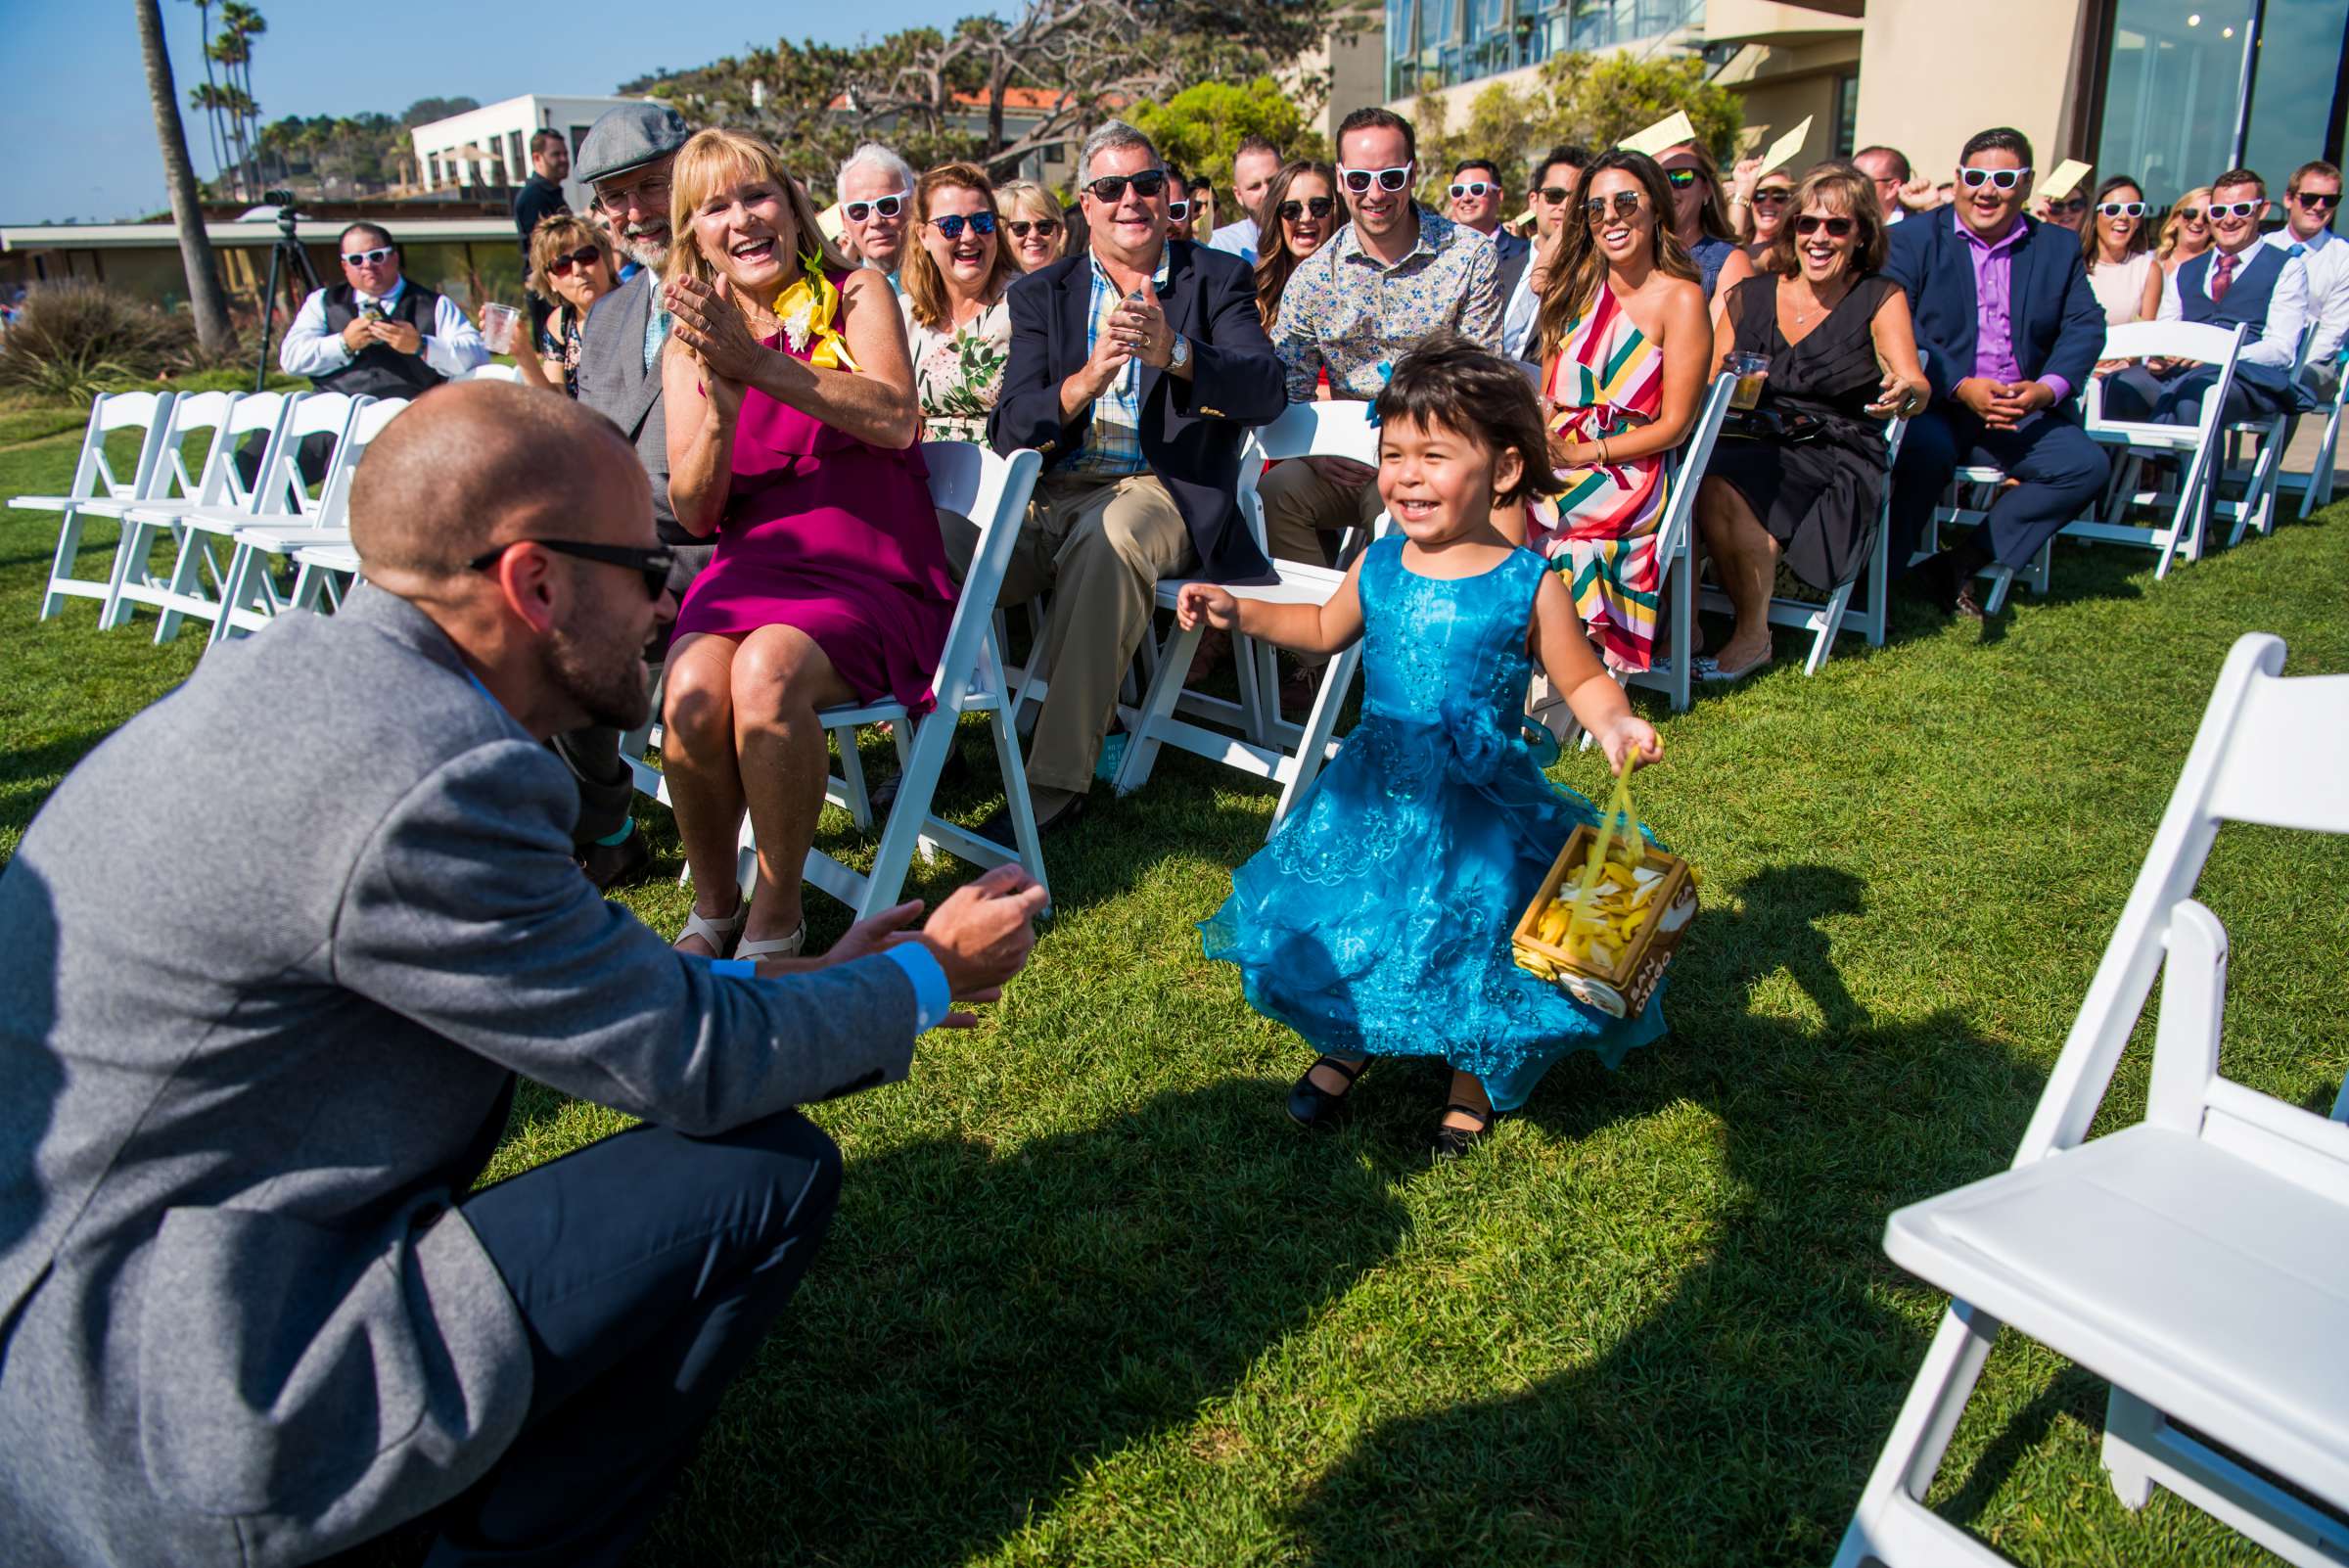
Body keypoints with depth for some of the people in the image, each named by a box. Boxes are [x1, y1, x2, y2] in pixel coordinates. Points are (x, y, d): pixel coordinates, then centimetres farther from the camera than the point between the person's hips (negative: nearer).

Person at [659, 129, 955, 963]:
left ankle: (776, 920, -15)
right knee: (692, 695, -29)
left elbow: (895, 420, -13)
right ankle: (713, 909, -4)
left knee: (767, 672, -34)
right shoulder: (687, 348, 13)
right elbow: (693, 511, 2)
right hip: (749, 566, 3)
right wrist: (720, 400, -15)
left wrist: (759, 363, -22)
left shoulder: (856, 296, 6)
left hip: (869, 570, -2)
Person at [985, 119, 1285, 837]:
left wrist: (1173, 353, -25)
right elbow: (1012, 430, 2)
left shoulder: (1218, 279, 11)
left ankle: (1057, 779, -33)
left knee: (1105, 541, -38)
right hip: (1049, 495, 3)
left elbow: (1265, 390, -7)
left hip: (1155, 489, -3)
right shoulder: (1040, 294, 16)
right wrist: (1085, 382, -18)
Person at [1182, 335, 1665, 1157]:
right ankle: (1344, 1045, 44)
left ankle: (1474, 1077, 39)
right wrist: (1238, 611, 10)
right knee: (1332, 934, 11)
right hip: (1374, 796, 4)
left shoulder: (1530, 587, -14)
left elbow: (1584, 681, -4)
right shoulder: (1377, 566, -2)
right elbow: (1326, 629, 17)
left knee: (1475, 940, 6)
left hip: (1481, 809, -3)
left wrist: (1617, 724, -25)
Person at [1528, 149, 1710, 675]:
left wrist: (1581, 454, -15)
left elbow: (1673, 424, -5)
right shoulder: (1578, 292, 18)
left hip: (1629, 477, -5)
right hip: (1558, 463, 5)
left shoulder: (1681, 299, 0)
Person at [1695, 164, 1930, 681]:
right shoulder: (1751, 294, 11)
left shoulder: (1881, 298, 3)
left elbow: (1916, 385, -9)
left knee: (1723, 484, -31)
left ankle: (1754, 635, -15)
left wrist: (1906, 395, -33)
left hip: (1837, 461, -3)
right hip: (1752, 442, 3)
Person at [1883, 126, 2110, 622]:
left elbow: (2086, 325, 5)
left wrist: (2047, 389, -15)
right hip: (1935, 404, -4)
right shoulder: (1912, 240, 3)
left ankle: (1966, 563, -13)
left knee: (2086, 463, -19)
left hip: (2021, 410, 4)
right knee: (1927, 449, -36)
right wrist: (1961, 387, -22)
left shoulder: (2059, 247, 14)